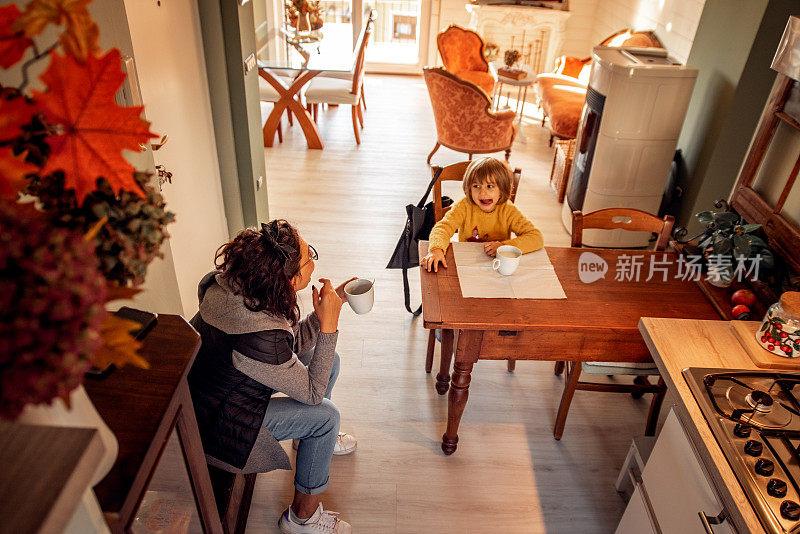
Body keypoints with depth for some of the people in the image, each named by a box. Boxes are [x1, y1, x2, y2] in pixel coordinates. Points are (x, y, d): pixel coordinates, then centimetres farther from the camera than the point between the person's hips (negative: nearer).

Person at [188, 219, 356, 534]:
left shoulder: (236, 285, -15)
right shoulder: (258, 338, -40)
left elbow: (294, 342, -1)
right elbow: (312, 392, -24)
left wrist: (332, 302, -11)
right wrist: (329, 325, -28)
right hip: (213, 422, -9)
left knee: (327, 360, 8)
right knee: (325, 415, -14)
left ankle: (317, 439, 36)